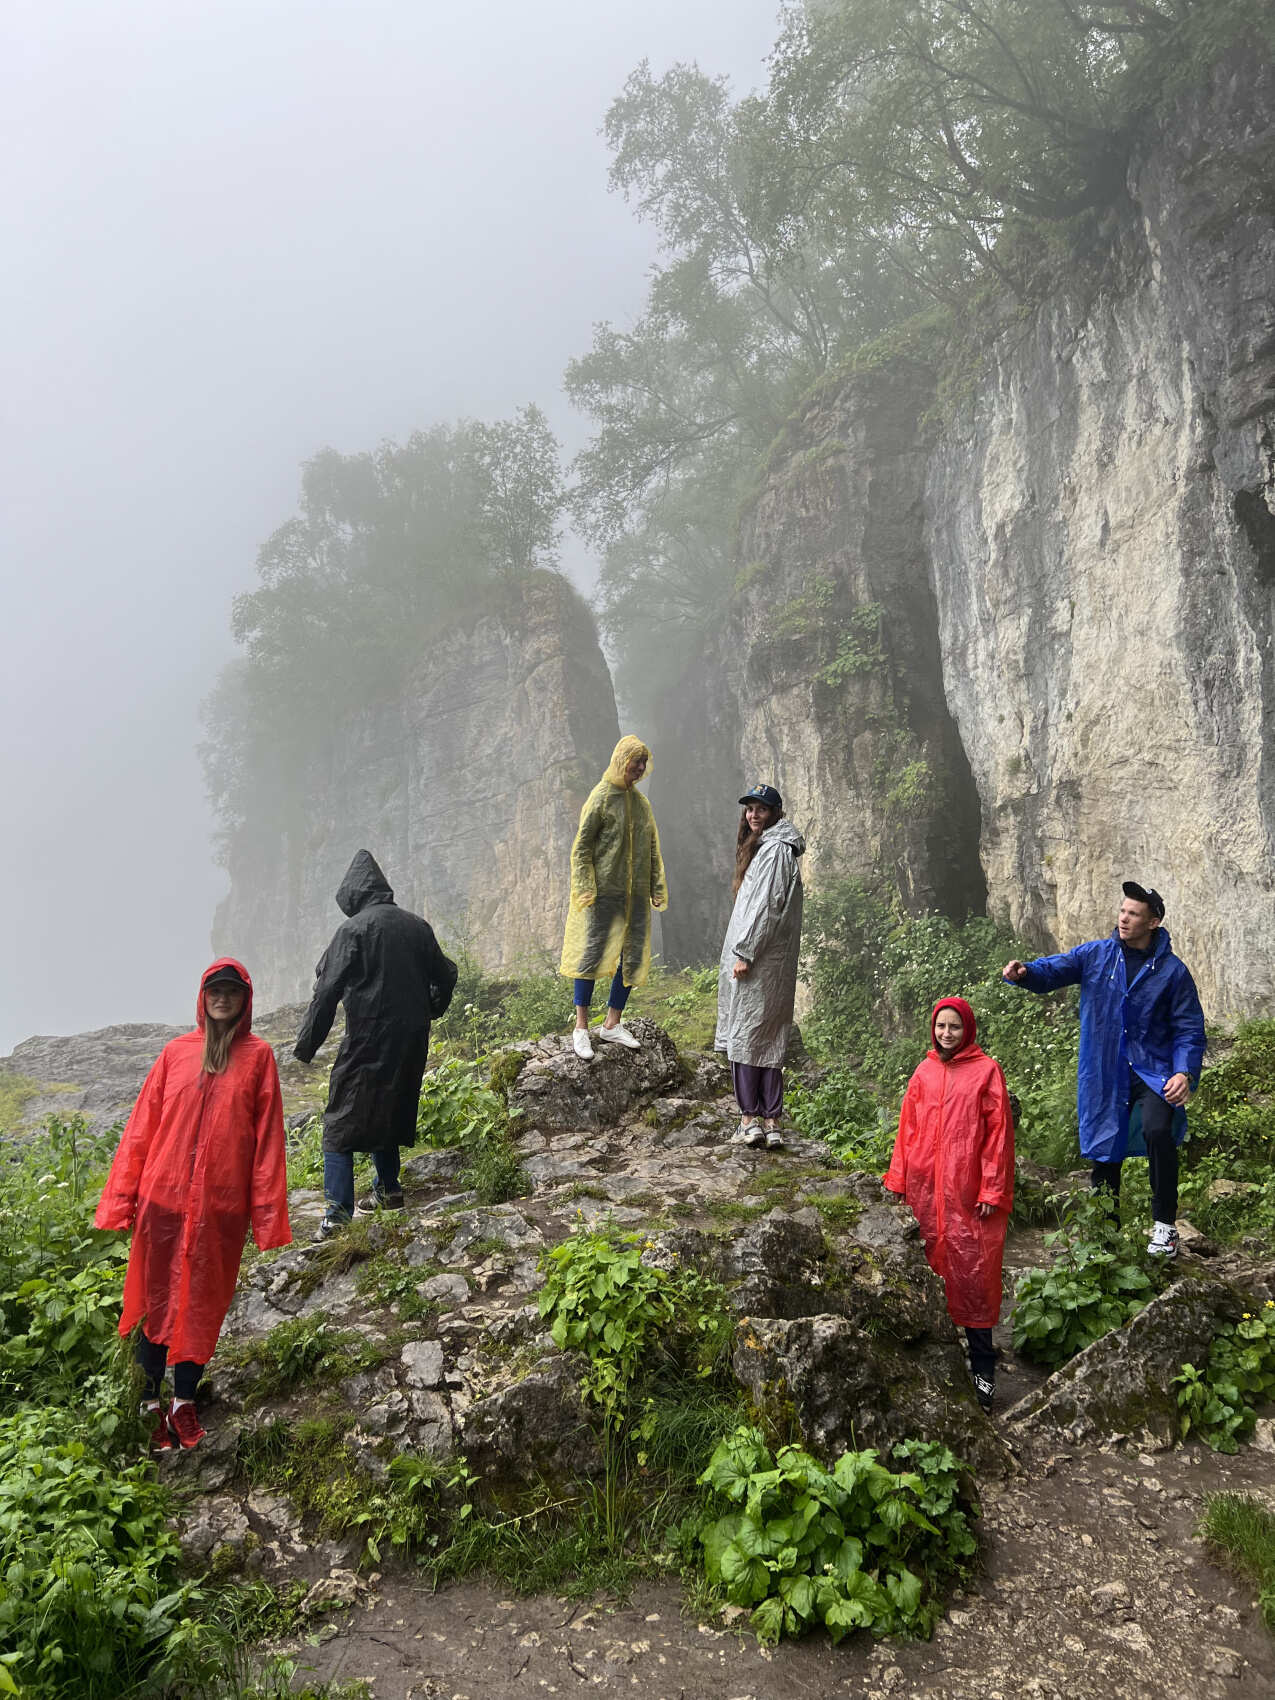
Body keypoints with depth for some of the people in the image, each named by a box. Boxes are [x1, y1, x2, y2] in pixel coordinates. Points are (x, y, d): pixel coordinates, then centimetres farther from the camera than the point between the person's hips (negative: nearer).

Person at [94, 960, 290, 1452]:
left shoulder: (257, 1055, 0)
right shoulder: (176, 1052, 4)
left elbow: (267, 1136, -1)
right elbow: (142, 1126, 5)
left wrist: (266, 1212, -5)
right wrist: (121, 1198, 1)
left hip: (220, 1205, -1)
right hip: (163, 1196, 1)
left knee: (202, 1303, 9)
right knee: (158, 1298, 10)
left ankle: (183, 1400, 24)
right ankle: (150, 1400, 23)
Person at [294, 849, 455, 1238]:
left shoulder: (354, 930, -11)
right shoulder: (417, 926, 6)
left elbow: (328, 991, -14)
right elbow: (445, 977, 16)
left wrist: (305, 1045, -7)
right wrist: (421, 1012, 35)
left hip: (367, 1043, -6)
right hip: (411, 1043, 6)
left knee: (341, 1124, 1)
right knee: (388, 1114, 24)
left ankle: (337, 1214, -5)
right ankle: (388, 1189, 33)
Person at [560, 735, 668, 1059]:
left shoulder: (640, 801, 13)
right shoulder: (601, 798, -6)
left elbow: (652, 849, 17)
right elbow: (581, 847, -8)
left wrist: (658, 887, 11)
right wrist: (585, 889, -15)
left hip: (635, 895, 7)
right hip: (603, 893, -7)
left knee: (633, 958, 7)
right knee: (591, 955, -5)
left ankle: (612, 1024, 18)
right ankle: (581, 1027, 4)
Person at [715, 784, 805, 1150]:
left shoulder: (775, 850, -11)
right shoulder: (761, 847, 20)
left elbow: (766, 907, -19)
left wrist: (745, 953, -19)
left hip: (759, 960, -10)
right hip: (761, 960, 10)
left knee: (745, 1033, -6)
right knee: (769, 1039, 8)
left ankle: (750, 1120, -3)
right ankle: (771, 1123, 11)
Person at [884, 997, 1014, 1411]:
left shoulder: (986, 1070, -2)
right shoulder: (924, 1072, 10)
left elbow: (998, 1132, -4)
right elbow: (908, 1129, 12)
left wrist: (991, 1190, -8)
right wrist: (897, 1180, 10)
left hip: (967, 1194, -4)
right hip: (925, 1190, 4)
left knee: (972, 1275, -2)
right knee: (929, 1269, 8)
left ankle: (982, 1369, 6)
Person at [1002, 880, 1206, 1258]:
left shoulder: (1172, 971, -2)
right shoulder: (1096, 955, 3)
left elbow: (1189, 1029, 0)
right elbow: (1053, 970, -4)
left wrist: (1185, 1072, -15)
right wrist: (1024, 971, -27)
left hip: (1153, 1072, -3)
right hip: (1103, 1074, 3)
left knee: (1157, 1131, -26)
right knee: (1104, 1149, 8)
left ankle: (1164, 1226, -9)